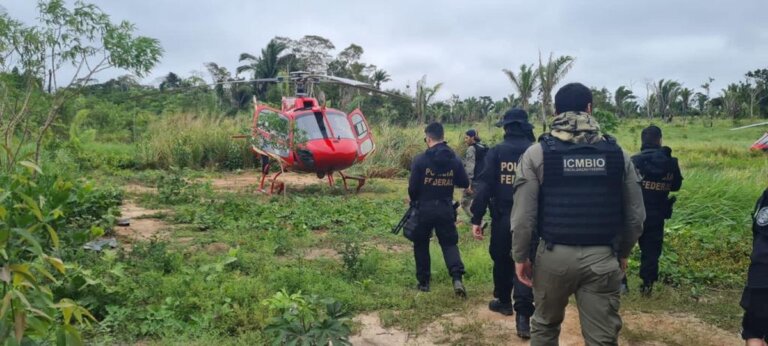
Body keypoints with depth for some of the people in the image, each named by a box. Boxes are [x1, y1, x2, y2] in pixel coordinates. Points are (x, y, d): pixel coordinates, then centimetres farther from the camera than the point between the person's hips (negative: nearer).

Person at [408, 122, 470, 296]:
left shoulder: (420, 159, -12)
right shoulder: (454, 159, -3)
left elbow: (412, 187, -11)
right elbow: (465, 183, 5)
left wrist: (414, 200, 10)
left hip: (424, 208, -2)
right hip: (446, 209, 2)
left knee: (421, 244, 15)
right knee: (449, 243, 11)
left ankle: (423, 281, 19)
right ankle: (457, 278, -9)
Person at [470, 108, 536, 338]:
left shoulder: (496, 152, -4)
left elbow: (484, 186, -9)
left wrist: (476, 218, -6)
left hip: (502, 217, 0)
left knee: (501, 260, 18)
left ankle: (503, 301, 34)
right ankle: (523, 315, -7)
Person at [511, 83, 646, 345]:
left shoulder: (537, 153, -6)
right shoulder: (617, 153, 1)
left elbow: (523, 214, -9)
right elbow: (635, 214, 6)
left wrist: (520, 255, 3)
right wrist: (623, 252, 20)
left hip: (554, 255, -1)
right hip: (601, 257, 1)